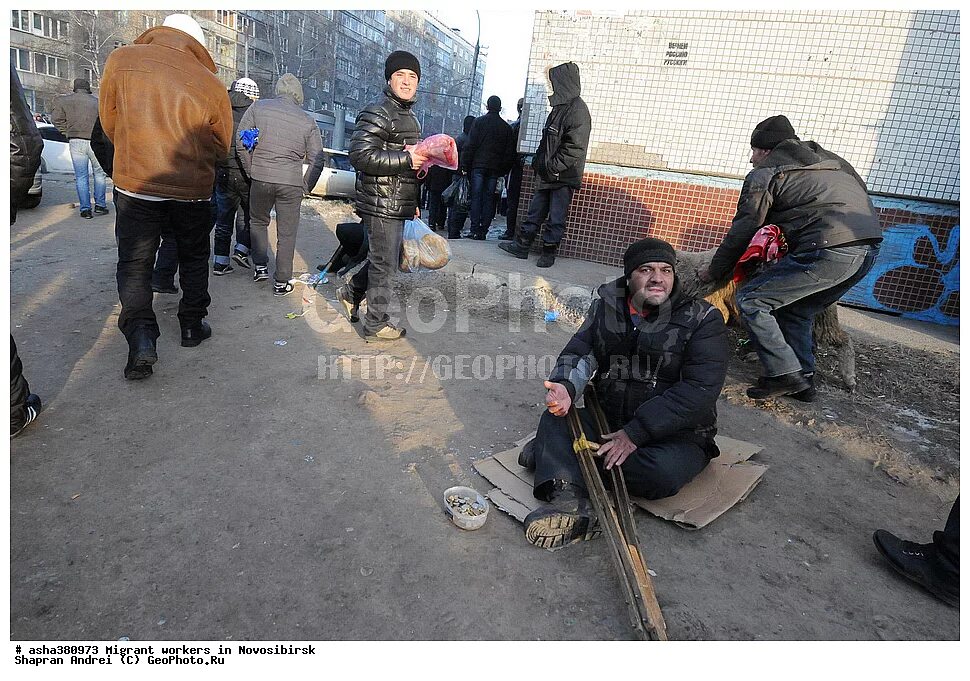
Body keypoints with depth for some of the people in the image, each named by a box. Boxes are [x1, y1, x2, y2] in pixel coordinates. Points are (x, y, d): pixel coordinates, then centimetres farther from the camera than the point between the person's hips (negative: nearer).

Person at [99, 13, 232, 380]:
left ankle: (140, 337, -6)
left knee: (134, 264, 8)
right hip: (193, 191, 1)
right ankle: (192, 325, 26)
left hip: (135, 187, 0)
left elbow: (109, 121, 7)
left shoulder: (121, 59, -2)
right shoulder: (211, 83, -3)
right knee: (194, 258, 19)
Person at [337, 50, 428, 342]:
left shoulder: (410, 117, 20)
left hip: (397, 204, 9)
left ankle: (351, 293, 39)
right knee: (384, 264, -2)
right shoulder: (378, 113, -11)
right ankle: (376, 326, 11)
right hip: (382, 204, -9)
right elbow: (361, 156, -21)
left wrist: (413, 201, 27)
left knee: (387, 259, 19)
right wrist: (406, 159, -22)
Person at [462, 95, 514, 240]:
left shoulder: (479, 121, 2)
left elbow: (470, 145, -4)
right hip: (495, 168, 2)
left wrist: (465, 165, -2)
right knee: (489, 198, 5)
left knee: (476, 197, -1)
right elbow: (509, 152, 9)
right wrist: (503, 170, 12)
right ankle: (483, 230, 3)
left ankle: (475, 230, -7)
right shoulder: (506, 127, 10)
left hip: (478, 165, -2)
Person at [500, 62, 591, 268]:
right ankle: (522, 245, 21)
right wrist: (539, 162, 14)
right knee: (535, 212, 13)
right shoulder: (560, 107, 14)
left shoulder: (577, 110, -14)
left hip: (563, 177, -9)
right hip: (547, 174, 9)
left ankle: (549, 252, 11)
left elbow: (575, 148, -21)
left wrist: (553, 166, -20)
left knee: (557, 218, 1)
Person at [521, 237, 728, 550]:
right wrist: (565, 387, -28)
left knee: (663, 472, -34)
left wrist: (634, 434, -26)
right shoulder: (606, 306, 5)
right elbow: (579, 353, -2)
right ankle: (570, 500, -39)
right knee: (555, 418, -18)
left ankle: (552, 455, -21)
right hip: (608, 419, 4)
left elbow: (700, 390, -19)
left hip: (678, 433, -3)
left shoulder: (702, 319, -9)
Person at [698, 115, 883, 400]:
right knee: (797, 311, 22)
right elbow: (861, 190, 28)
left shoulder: (764, 174, 6)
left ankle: (784, 374, -3)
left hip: (829, 250, -9)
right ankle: (803, 380, 23)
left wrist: (713, 272, 17)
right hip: (869, 248, 9)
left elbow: (741, 232, 5)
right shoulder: (830, 161, 29)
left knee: (750, 299, 0)